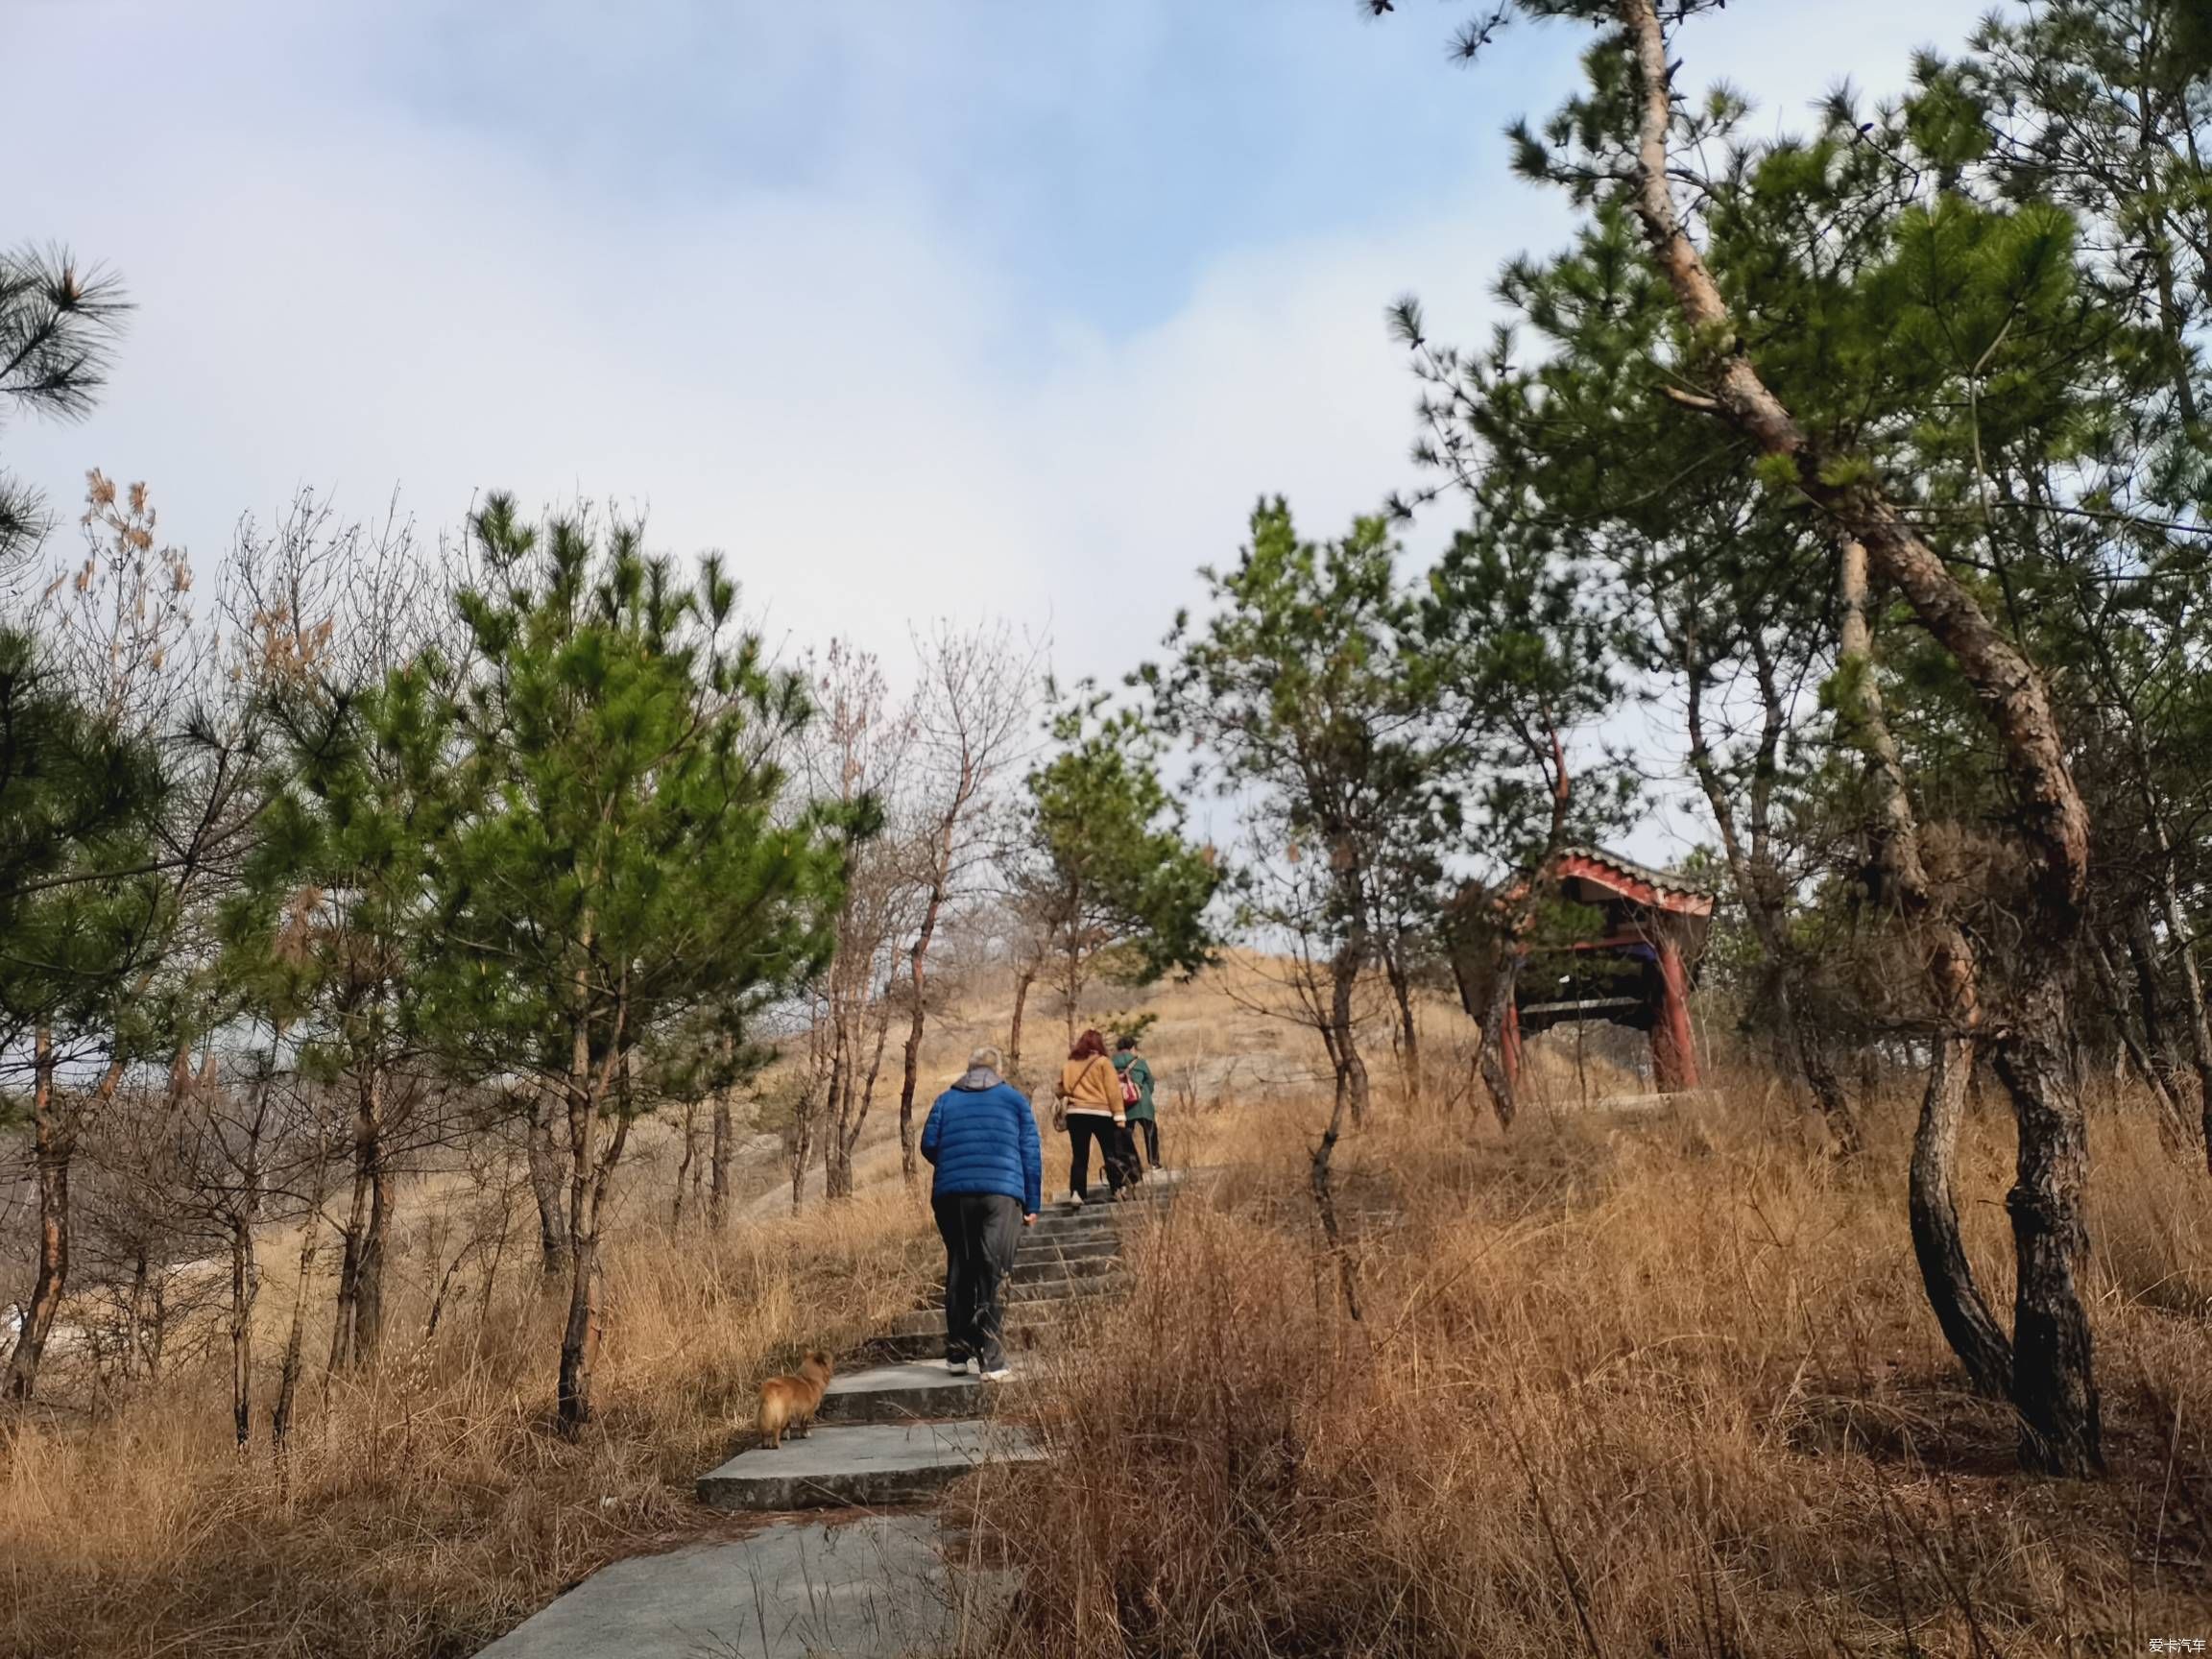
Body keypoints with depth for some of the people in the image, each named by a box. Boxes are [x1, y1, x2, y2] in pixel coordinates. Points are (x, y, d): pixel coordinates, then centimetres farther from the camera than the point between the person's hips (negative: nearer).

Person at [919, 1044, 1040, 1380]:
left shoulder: (946, 1100, 15)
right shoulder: (1015, 1099, 11)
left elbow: (928, 1144, 6)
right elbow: (1031, 1153, 7)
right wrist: (1032, 1204, 9)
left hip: (951, 1195, 2)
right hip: (1002, 1194, -2)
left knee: (959, 1274, 12)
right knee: (994, 1277, -3)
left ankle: (957, 1354, 15)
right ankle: (991, 1360, -8)